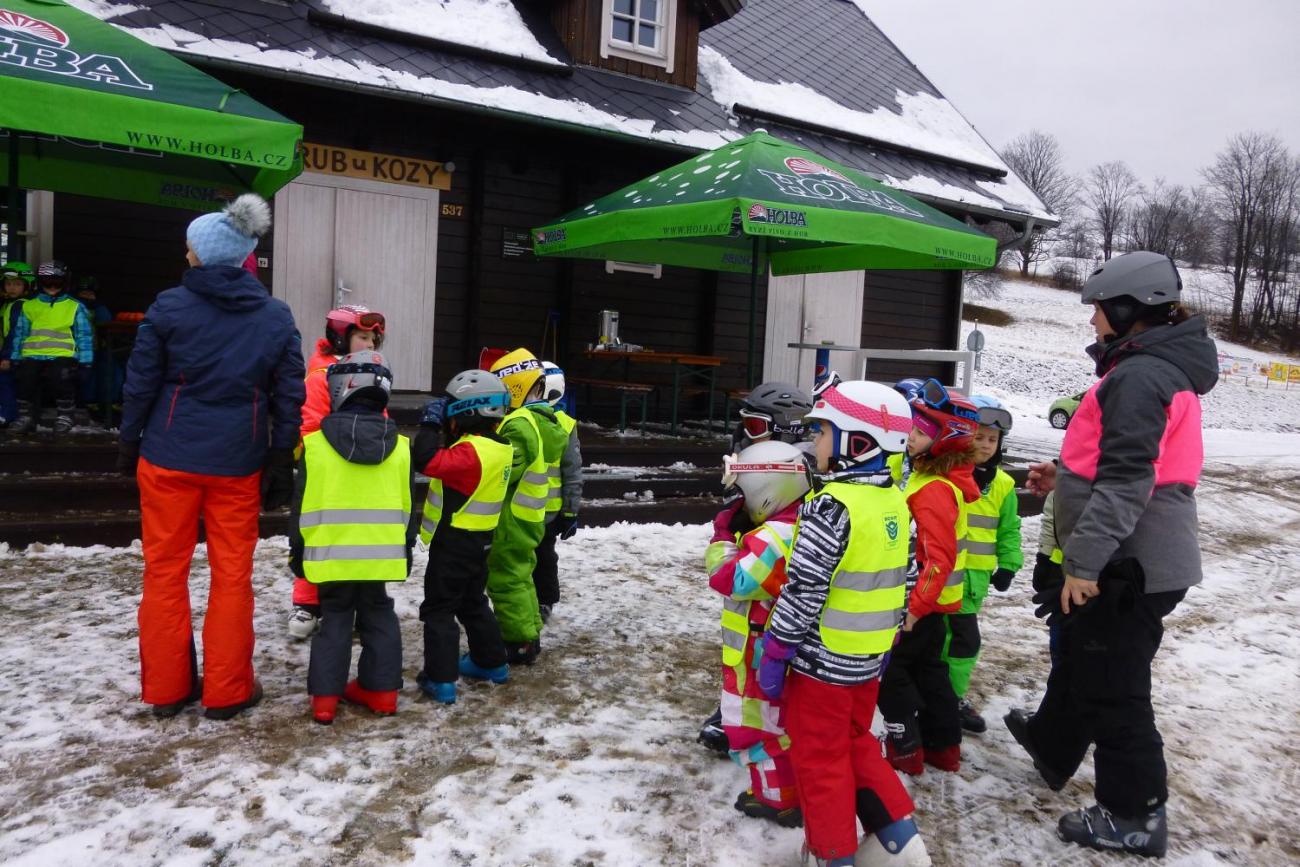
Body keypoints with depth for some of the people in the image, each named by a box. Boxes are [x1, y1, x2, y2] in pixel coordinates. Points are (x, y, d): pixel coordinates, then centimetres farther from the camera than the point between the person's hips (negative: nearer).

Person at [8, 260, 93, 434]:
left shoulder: (75, 307, 12)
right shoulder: (28, 306, 19)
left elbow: (84, 336, 8)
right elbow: (20, 335, 20)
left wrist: (84, 362, -2)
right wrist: (15, 359, 10)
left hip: (62, 356, -2)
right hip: (33, 356, 3)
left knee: (61, 376, -30)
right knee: (26, 376, -23)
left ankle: (64, 415, -9)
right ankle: (26, 415, -1)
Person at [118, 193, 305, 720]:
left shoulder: (170, 306, -6)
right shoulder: (277, 317, 0)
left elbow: (141, 381, -2)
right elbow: (289, 397, 0)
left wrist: (129, 442, 10)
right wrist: (281, 463, 6)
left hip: (169, 457, 0)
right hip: (237, 463, 1)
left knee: (165, 570, 11)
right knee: (232, 574, 9)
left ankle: (165, 688, 20)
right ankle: (225, 691, 15)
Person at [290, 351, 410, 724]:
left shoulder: (315, 443, -7)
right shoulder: (399, 447, 0)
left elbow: (302, 504, -2)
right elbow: (407, 505, 6)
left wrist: (297, 548, 10)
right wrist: (406, 548, 17)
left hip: (330, 553, -1)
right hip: (381, 552, 2)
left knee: (335, 618, 10)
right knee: (378, 616, 14)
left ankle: (324, 695, 11)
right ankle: (381, 689, 18)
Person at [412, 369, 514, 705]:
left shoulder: (472, 451, -24)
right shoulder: (496, 446, 6)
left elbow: (428, 461, -34)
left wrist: (430, 424, -22)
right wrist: (441, 429, 2)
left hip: (454, 541, -9)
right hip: (478, 539, 9)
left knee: (438, 609, 0)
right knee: (473, 603, 23)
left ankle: (440, 679, 2)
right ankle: (491, 662, 34)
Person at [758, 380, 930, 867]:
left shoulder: (832, 506, -22)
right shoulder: (896, 503, 3)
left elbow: (803, 590, -22)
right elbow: (900, 583, 11)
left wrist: (774, 651, -13)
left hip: (823, 659, -8)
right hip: (869, 659, 8)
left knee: (819, 759, 9)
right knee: (856, 744, 24)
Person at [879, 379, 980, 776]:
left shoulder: (935, 490, -25)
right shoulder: (940, 478, 6)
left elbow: (940, 558, -29)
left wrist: (915, 606, -28)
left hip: (921, 600, -10)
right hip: (932, 597, 10)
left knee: (890, 666, 3)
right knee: (928, 666, 19)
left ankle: (905, 748, 12)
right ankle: (943, 745, 29)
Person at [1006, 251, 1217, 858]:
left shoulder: (1140, 376, -20)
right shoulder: (1165, 369, 13)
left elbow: (1126, 482, -26)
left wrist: (1083, 563, -25)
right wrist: (1068, 477, 18)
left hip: (1132, 567, -11)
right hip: (1144, 558, 11)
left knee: (1111, 684, 1)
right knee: (1080, 653, 26)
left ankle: (1134, 817, 15)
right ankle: (1052, 746, 46)